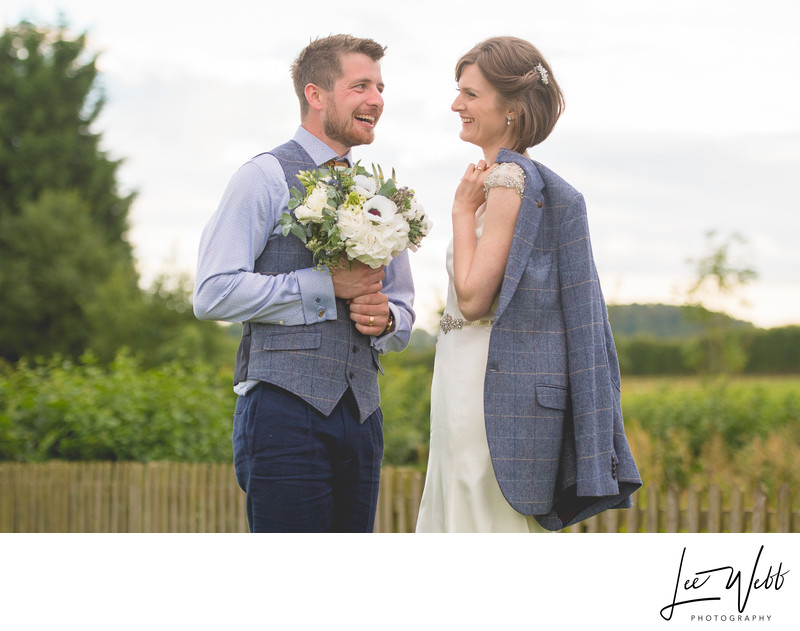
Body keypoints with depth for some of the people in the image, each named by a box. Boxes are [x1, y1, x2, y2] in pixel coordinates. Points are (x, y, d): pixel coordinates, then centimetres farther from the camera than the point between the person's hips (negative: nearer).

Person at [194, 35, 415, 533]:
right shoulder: (265, 178, 0)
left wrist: (386, 318, 0)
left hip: (360, 412, 6)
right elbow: (214, 294, -10)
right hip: (287, 407, -6)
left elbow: (404, 313, 26)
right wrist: (326, 286, -11)